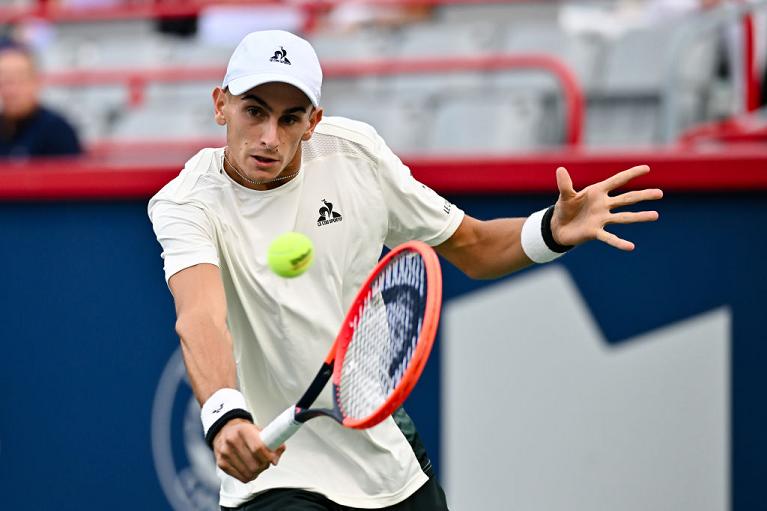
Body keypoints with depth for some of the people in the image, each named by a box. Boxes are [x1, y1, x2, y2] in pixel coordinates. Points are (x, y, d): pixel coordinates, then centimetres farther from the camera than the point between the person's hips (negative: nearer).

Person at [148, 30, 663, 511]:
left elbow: (471, 247, 8)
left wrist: (554, 230, -12)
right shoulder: (186, 204, -16)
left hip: (393, 461, 5)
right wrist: (225, 415, -54)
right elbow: (200, 319, -35)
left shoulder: (356, 152, -3)